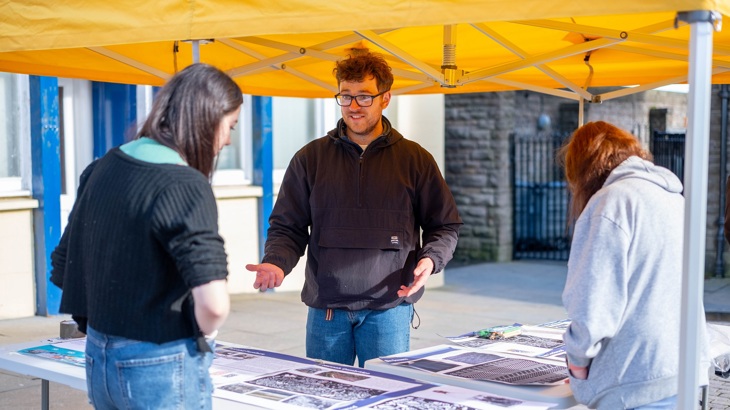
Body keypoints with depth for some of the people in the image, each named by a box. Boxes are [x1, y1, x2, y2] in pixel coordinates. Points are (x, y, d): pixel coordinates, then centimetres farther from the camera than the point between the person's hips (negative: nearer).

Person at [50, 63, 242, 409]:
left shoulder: (102, 167, 3)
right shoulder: (183, 185, -20)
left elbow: (63, 270, 11)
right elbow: (213, 303, -29)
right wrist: (204, 334, -10)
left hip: (98, 356, 7)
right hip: (161, 366, -7)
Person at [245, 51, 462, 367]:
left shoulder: (415, 160, 6)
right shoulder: (311, 158, 9)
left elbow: (445, 227, 10)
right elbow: (287, 227, 9)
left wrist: (430, 259, -10)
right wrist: (276, 263, -10)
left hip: (388, 307, -1)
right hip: (325, 308, 1)